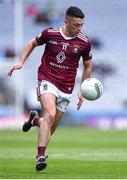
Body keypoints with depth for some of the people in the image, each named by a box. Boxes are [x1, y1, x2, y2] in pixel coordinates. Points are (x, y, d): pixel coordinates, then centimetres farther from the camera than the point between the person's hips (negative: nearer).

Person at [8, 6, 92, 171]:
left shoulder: (84, 42, -2)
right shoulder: (50, 33, -6)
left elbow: (87, 66, 13)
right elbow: (33, 43, 15)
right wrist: (21, 62, 5)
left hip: (66, 88, 3)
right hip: (47, 81, -3)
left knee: (52, 127, 6)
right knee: (50, 114, -27)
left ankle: (35, 120, 42)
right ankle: (41, 156, -29)